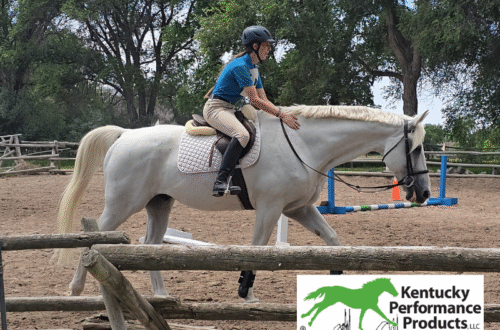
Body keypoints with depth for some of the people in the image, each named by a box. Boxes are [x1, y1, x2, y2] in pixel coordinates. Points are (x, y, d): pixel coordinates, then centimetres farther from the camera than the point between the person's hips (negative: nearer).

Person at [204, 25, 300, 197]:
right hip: (216, 108, -11)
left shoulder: (253, 68, 14)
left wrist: (284, 115, 1)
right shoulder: (240, 66, -18)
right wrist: (281, 114, -22)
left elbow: (264, 100, 15)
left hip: (230, 110, 11)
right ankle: (221, 182, -41)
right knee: (242, 135, -34)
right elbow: (255, 100, -21)